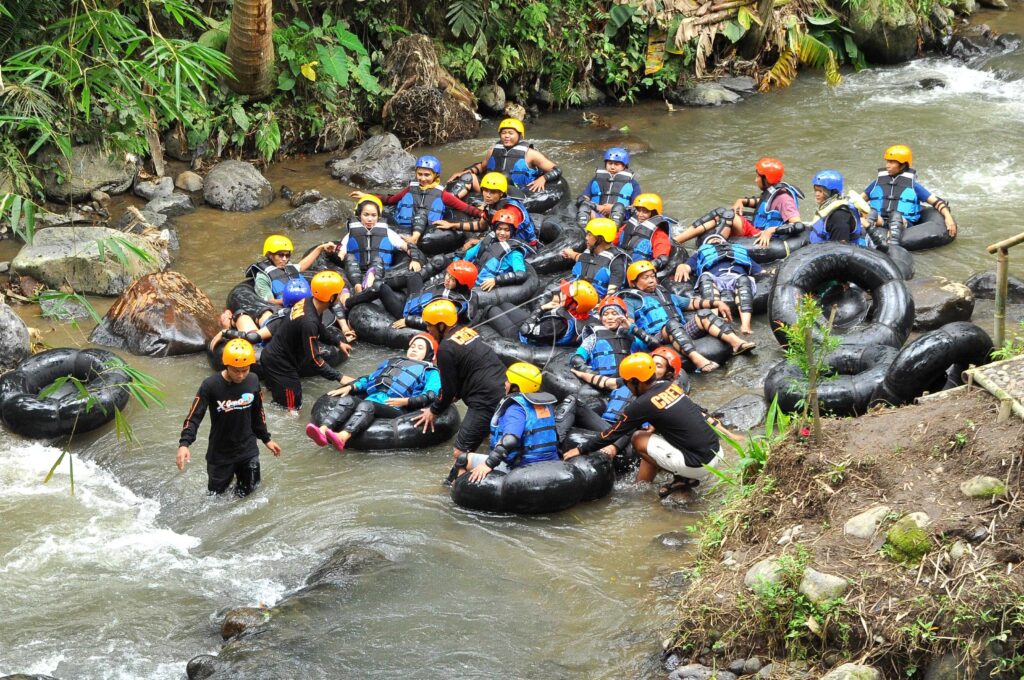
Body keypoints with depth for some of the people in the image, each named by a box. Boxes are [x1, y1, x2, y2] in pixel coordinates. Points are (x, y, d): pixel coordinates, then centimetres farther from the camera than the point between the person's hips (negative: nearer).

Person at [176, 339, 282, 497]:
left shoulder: (253, 381, -9)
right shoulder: (210, 386, -21)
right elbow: (194, 417, -19)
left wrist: (266, 438, 16)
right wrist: (184, 444, -33)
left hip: (247, 450, 3)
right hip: (220, 454, -2)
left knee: (246, 493, 14)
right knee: (216, 496, 11)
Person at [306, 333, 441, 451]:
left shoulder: (430, 372, 20)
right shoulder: (391, 362, 40)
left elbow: (430, 396, 1)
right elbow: (370, 379, 31)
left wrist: (405, 401, -12)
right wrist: (350, 387, 13)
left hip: (396, 408, -5)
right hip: (373, 399, 5)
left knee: (366, 405, -36)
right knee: (347, 400, -26)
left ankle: (342, 437, -63)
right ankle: (323, 431, -50)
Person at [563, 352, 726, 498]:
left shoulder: (642, 405, -11)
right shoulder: (672, 386, 10)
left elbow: (612, 433, 0)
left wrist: (581, 450, 14)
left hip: (700, 464, -7)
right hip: (717, 451, 7)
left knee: (638, 439, 6)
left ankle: (682, 478, 2)